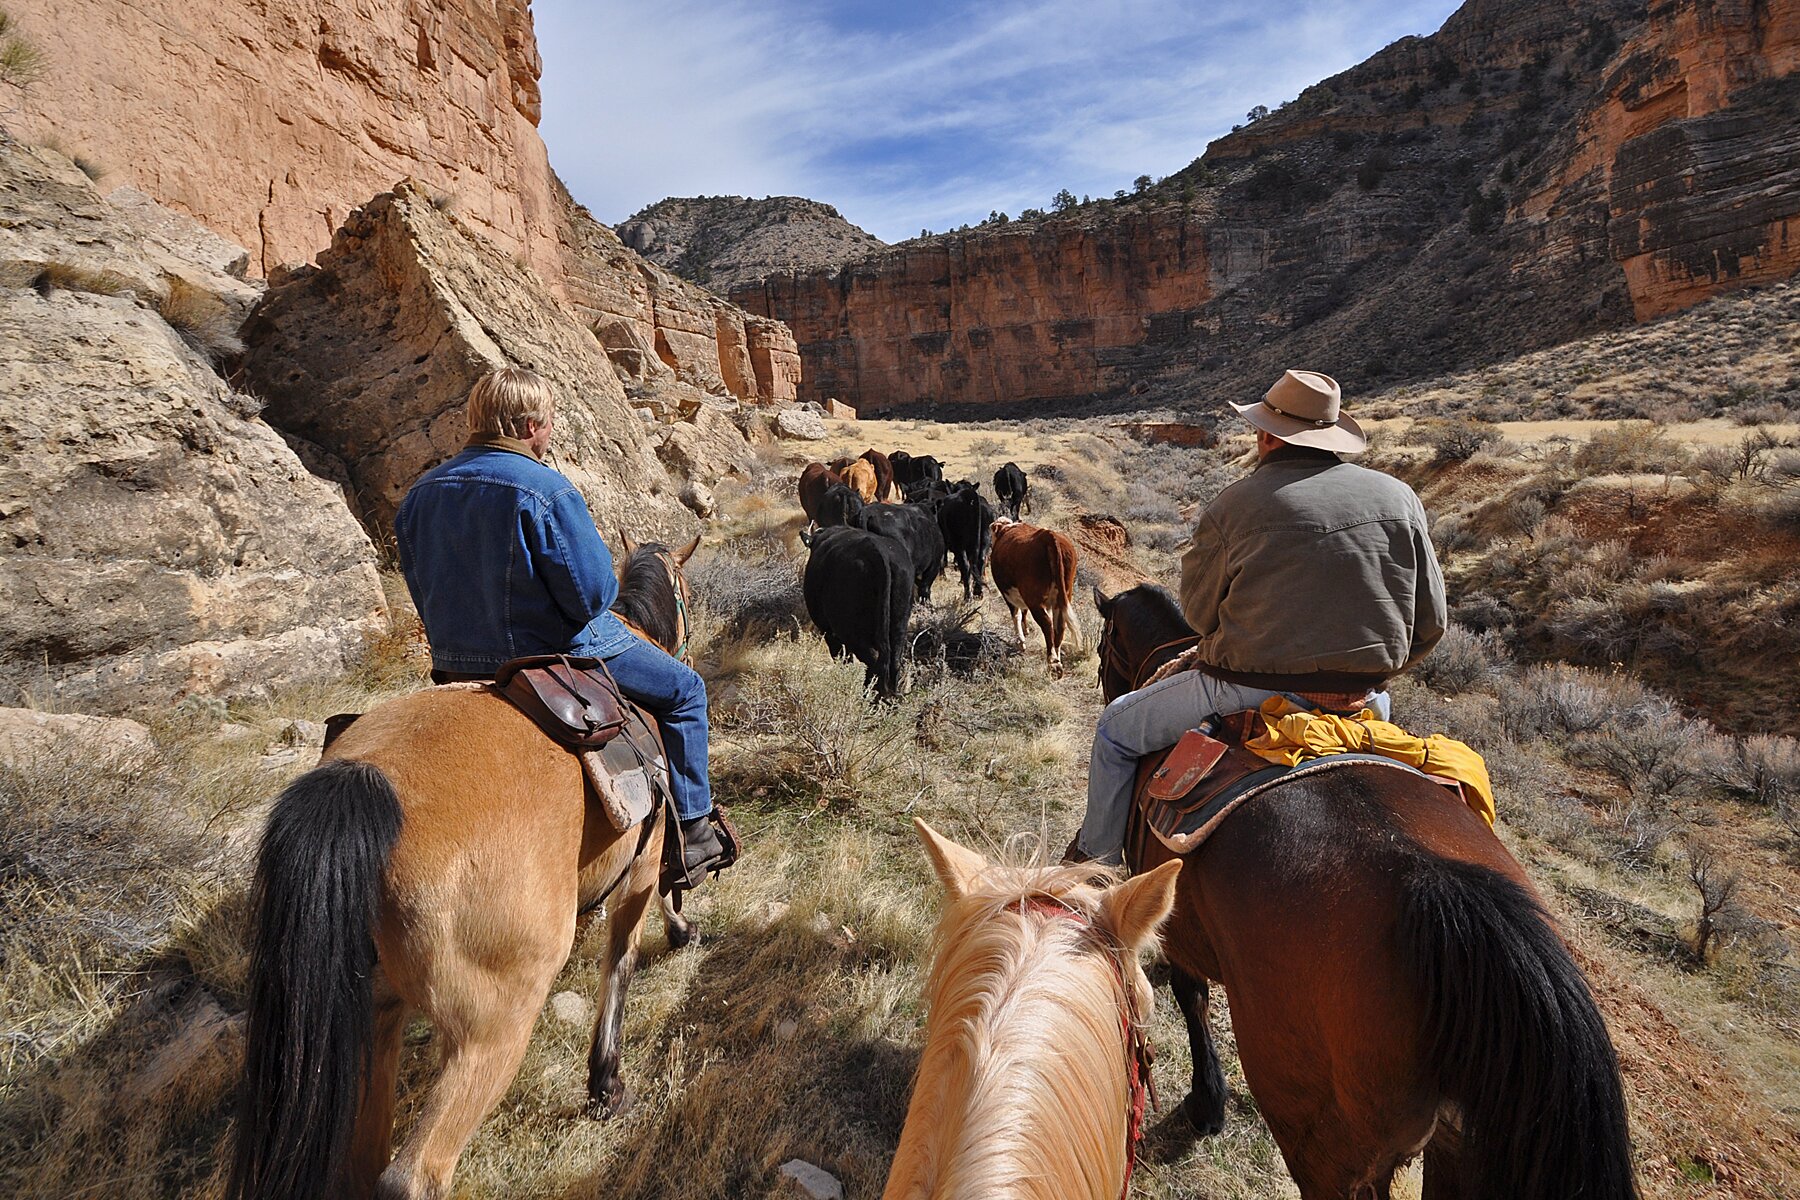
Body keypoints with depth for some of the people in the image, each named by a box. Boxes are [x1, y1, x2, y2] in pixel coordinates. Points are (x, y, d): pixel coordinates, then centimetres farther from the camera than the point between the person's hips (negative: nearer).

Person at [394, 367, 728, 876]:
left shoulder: (421, 492, 4)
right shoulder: (545, 488, -20)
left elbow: (423, 591, 13)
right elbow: (593, 594, -21)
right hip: (555, 657, -8)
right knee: (684, 689, 7)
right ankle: (691, 829, 11)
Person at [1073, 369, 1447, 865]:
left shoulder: (1233, 506, -13)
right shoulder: (1400, 498, 0)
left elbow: (1199, 613, -4)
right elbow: (1429, 623, 4)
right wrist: (1370, 670, 19)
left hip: (1252, 689, -5)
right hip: (1359, 695, 5)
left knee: (1116, 728, 15)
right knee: (1380, 706, 43)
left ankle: (1096, 859, 26)